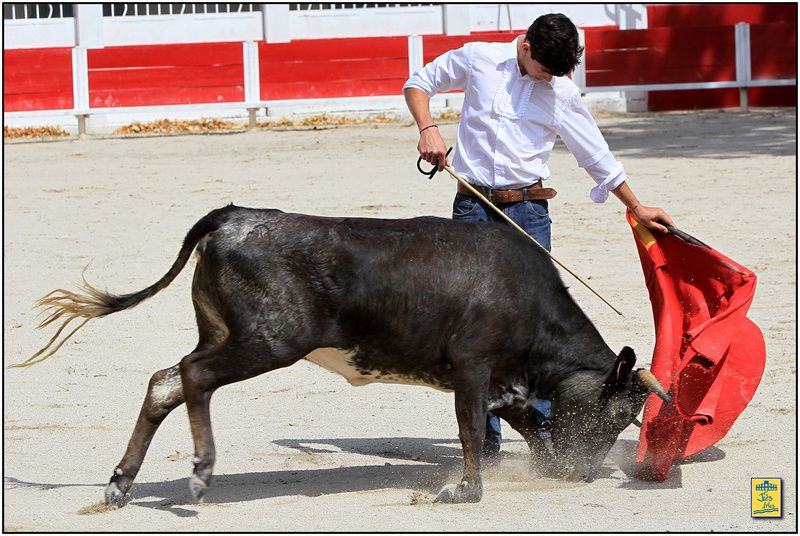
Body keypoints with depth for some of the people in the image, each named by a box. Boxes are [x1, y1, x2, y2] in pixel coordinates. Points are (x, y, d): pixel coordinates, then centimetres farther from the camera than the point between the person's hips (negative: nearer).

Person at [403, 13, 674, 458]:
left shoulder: (562, 92, 3)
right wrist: (428, 128, -4)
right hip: (473, 208, 0)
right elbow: (418, 84, 14)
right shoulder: (477, 60, 1)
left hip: (528, 209, 0)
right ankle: (485, 432, 4)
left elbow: (596, 154, 13)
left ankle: (544, 423, 1)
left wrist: (637, 208, 17)